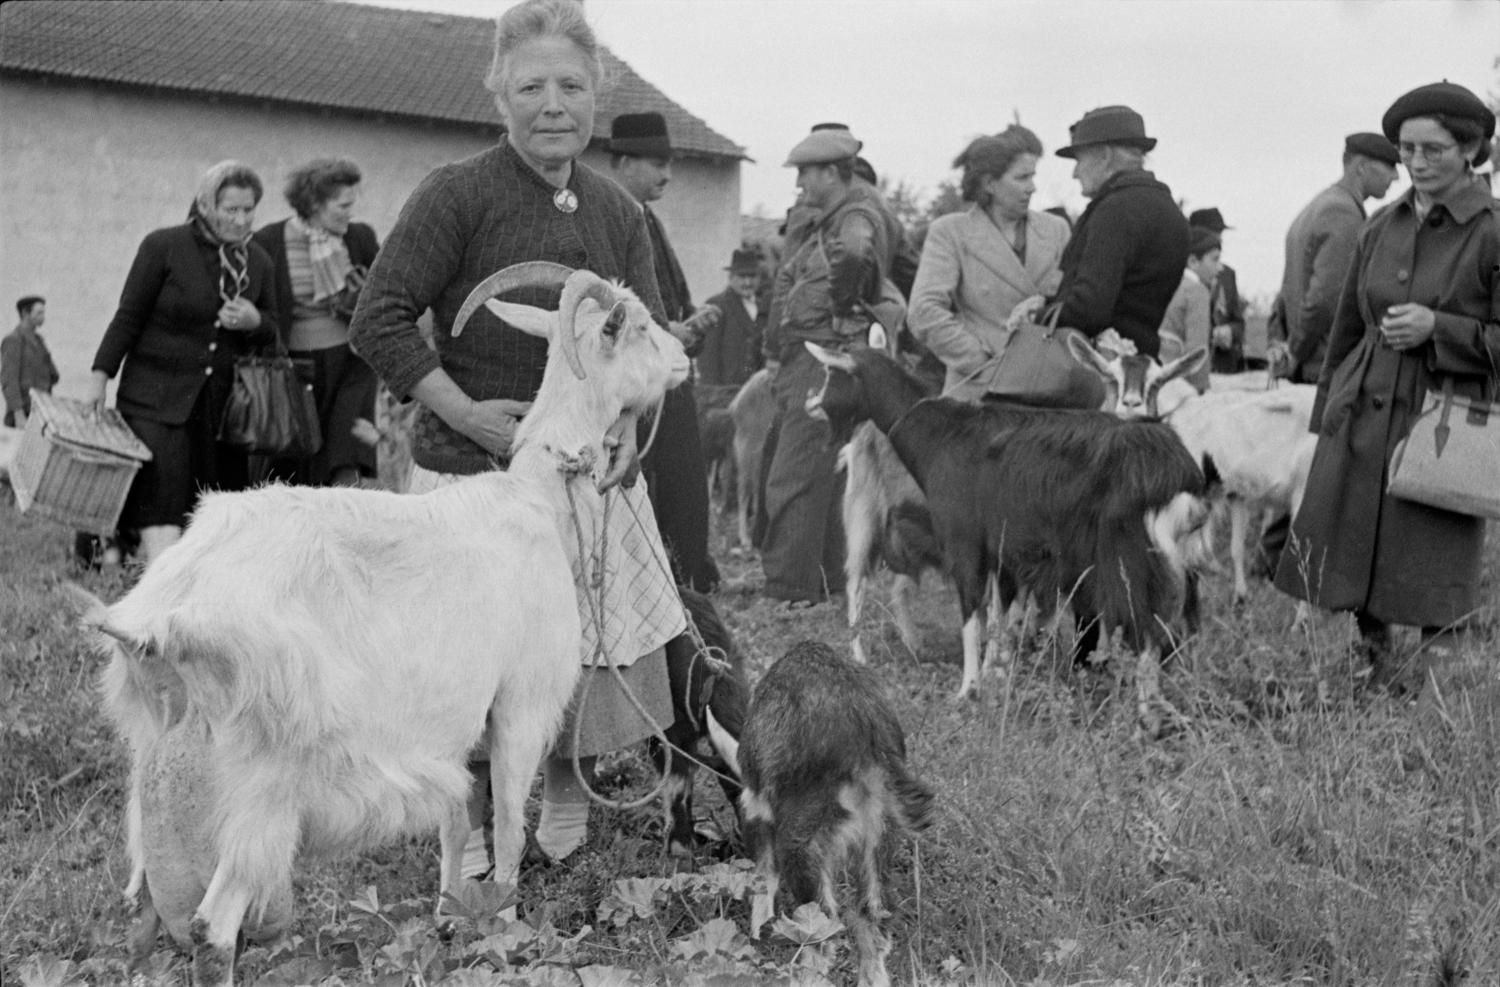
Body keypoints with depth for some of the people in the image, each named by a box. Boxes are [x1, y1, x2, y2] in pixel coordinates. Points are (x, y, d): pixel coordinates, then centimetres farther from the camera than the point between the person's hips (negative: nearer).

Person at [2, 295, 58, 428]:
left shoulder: (37, 339, 18)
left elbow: (53, 375, 23)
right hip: (22, 414, -8)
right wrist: (18, 415, -21)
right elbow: (8, 380, -14)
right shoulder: (13, 340, -7)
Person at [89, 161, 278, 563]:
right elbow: (128, 316, 0)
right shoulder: (163, 246, -4)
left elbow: (271, 330, 18)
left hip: (222, 399, 5)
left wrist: (254, 321, -6)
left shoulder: (259, 262, 9)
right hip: (157, 394, -4)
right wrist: (100, 377, -4)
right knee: (161, 493, -15)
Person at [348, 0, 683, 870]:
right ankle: (470, 832, 21)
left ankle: (568, 798, 35)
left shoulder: (619, 211, 6)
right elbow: (379, 321, -11)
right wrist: (467, 413, -17)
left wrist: (626, 421, -10)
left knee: (599, 646, 10)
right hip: (475, 471, -5)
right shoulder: (456, 195, -11)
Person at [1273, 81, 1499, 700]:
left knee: (1434, 594, 1)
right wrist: (1325, 413, 17)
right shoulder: (1381, 228, 9)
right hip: (1363, 420, 5)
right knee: (1354, 576, 9)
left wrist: (1438, 329, -17)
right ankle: (1372, 676, 26)